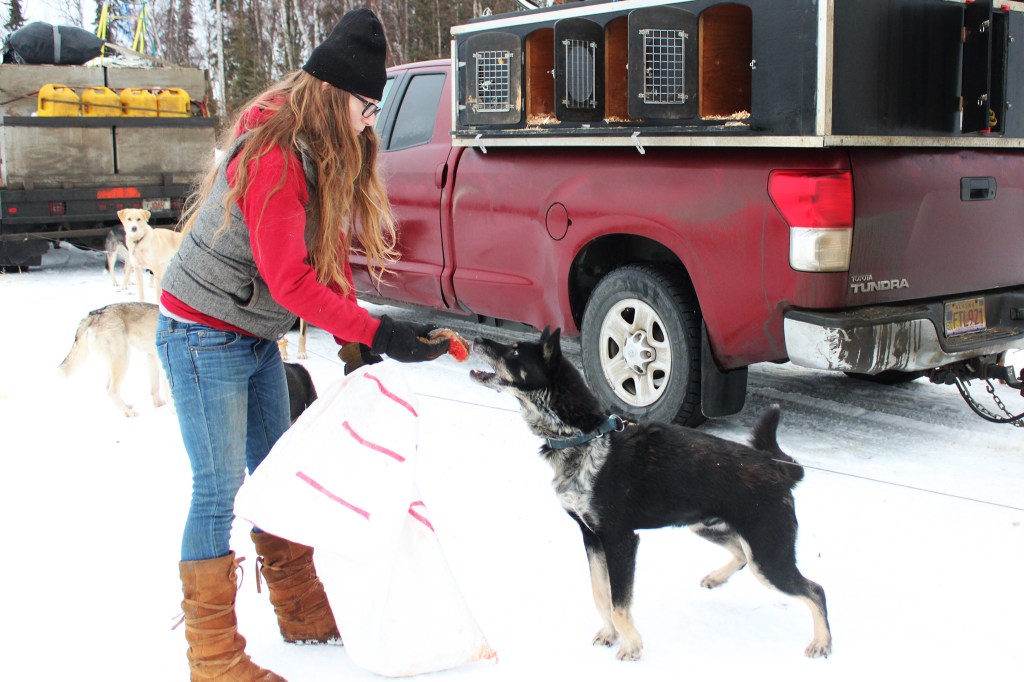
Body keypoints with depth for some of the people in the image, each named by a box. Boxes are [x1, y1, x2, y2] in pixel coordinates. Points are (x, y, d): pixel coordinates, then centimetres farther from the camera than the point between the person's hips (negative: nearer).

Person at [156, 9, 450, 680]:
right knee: (220, 490, -5)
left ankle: (304, 612, 30)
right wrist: (378, 333, -27)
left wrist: (358, 340, -4)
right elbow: (290, 280, -28)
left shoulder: (324, 154, 5)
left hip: (255, 337, 9)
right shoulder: (275, 157, -25)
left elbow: (329, 250, 6)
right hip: (204, 338, -9)